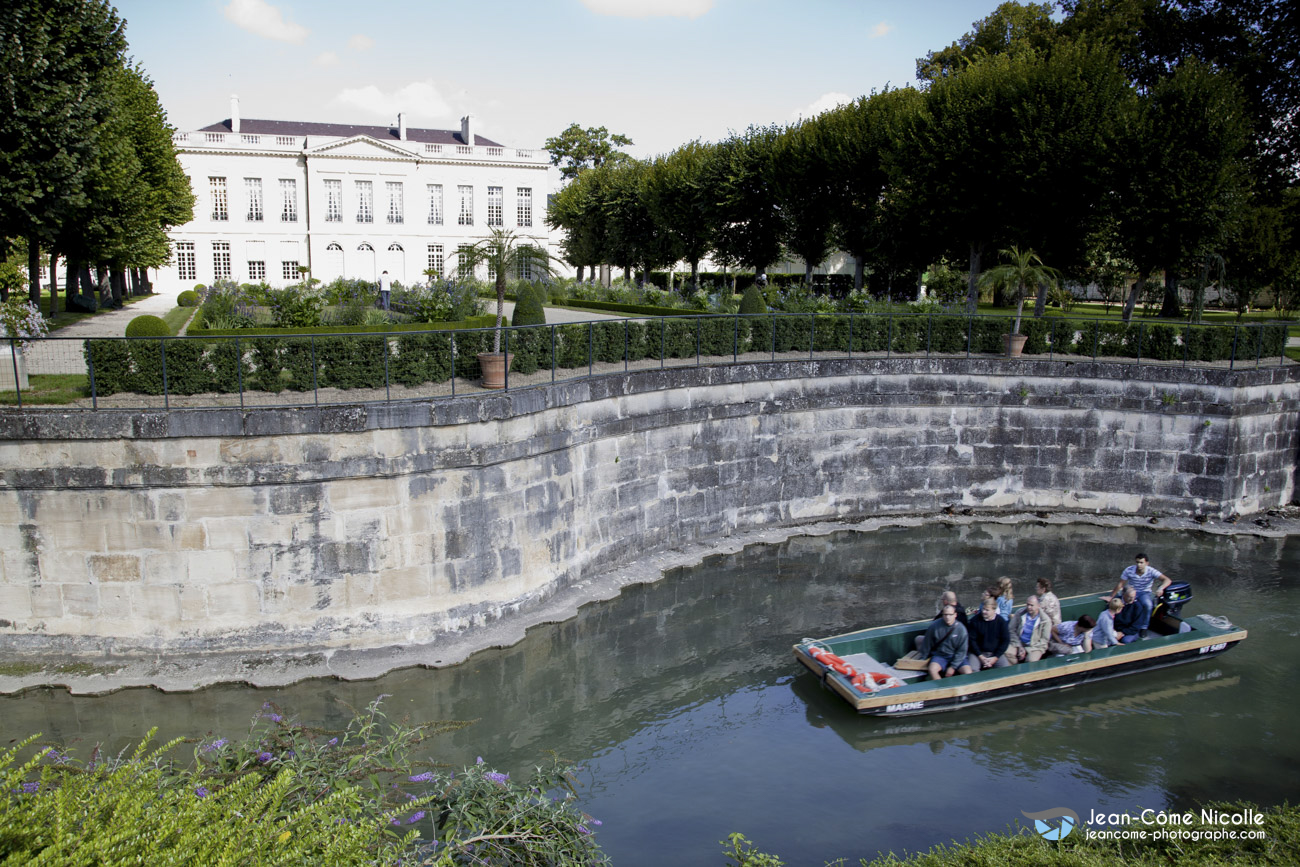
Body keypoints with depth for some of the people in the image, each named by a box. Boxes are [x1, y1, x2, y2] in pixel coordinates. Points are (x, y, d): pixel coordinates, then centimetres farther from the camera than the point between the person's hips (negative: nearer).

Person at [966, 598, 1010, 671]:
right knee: (971, 670, -27)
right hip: (978, 653, -1)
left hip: (996, 653, 1)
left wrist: (995, 658, -7)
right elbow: (972, 639, -2)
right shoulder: (975, 621, -4)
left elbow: (1005, 641, 1)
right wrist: (980, 656, -12)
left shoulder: (1001, 622, -1)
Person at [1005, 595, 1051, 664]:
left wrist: (1027, 650, -12)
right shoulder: (1020, 614, 2)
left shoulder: (1045, 620, -5)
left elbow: (1044, 639, -4)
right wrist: (1019, 647, -10)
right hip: (1018, 643, 2)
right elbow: (1012, 630, 3)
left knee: (1031, 660, -33)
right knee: (1007, 653, -28)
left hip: (1035, 646, -2)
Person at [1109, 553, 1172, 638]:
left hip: (1145, 593, 0)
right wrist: (1111, 597, -1)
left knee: (1148, 605, -32)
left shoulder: (1151, 571, -16)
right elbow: (1120, 584, -3)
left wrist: (1161, 588, -46)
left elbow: (1167, 580, -24)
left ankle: (1143, 628, -12)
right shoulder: (1129, 570, -12)